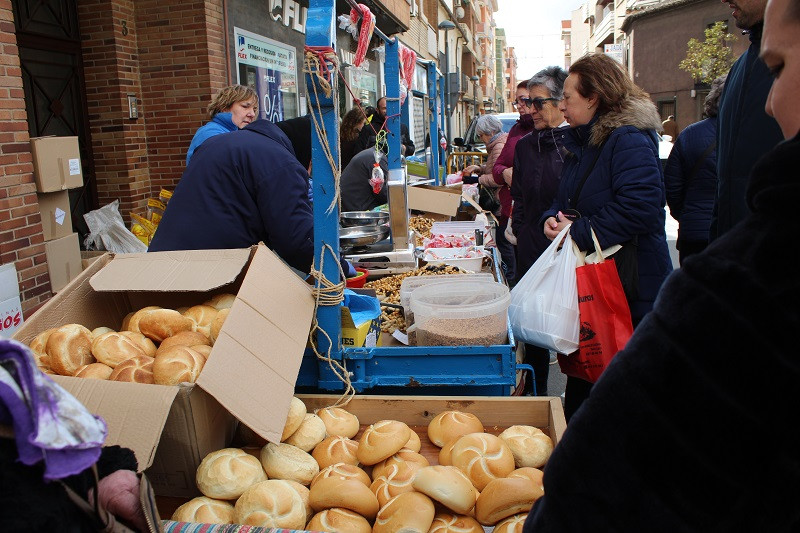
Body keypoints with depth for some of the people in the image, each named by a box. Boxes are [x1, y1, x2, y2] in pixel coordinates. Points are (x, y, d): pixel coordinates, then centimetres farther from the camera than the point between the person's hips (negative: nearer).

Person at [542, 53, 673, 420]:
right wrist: (552, 219, -1)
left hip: (629, 284, -9)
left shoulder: (630, 140, -15)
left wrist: (578, 233, -20)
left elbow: (639, 207, -27)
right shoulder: (580, 143, 14)